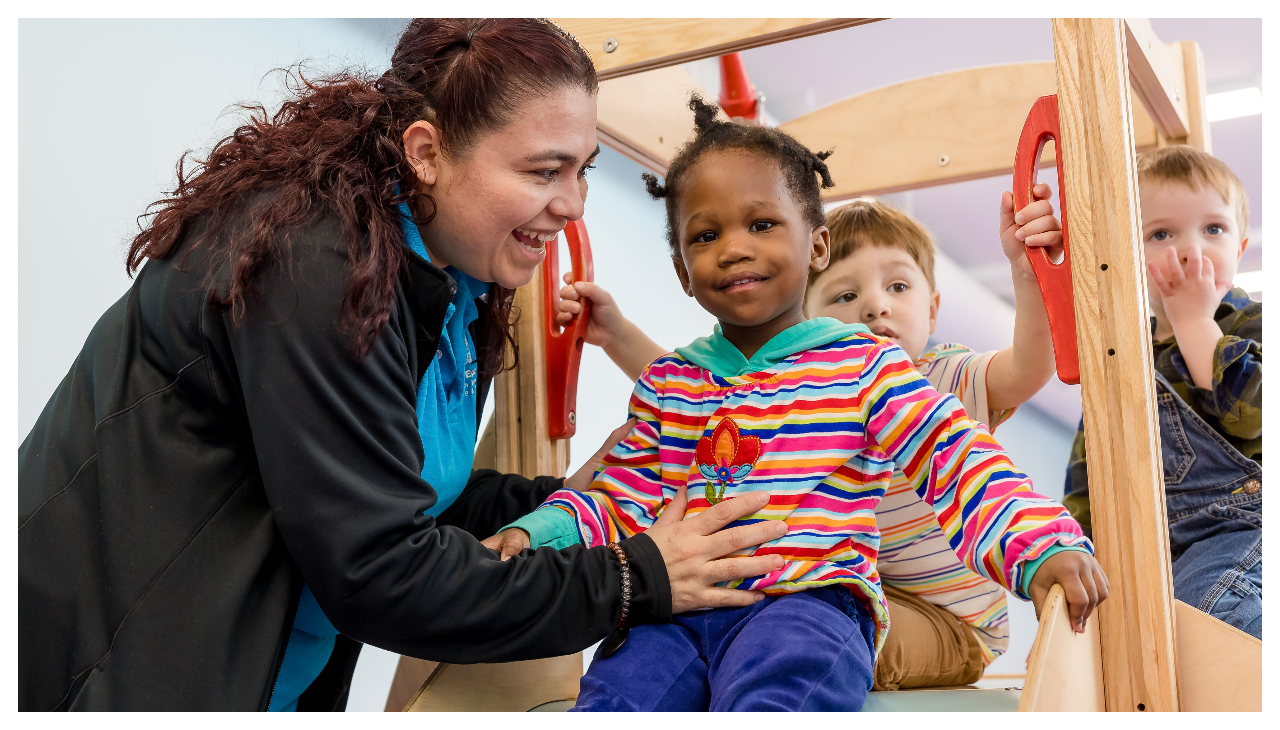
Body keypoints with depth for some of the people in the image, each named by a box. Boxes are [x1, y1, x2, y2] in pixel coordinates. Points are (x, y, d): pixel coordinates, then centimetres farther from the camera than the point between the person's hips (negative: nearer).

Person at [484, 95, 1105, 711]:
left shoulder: (864, 367, 6)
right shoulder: (665, 384, 18)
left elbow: (957, 459, -4)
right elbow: (621, 503, 18)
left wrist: (1042, 546, -21)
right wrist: (531, 535, 0)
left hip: (809, 599, -3)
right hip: (677, 607, 3)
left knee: (765, 695, -36)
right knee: (614, 696, -27)